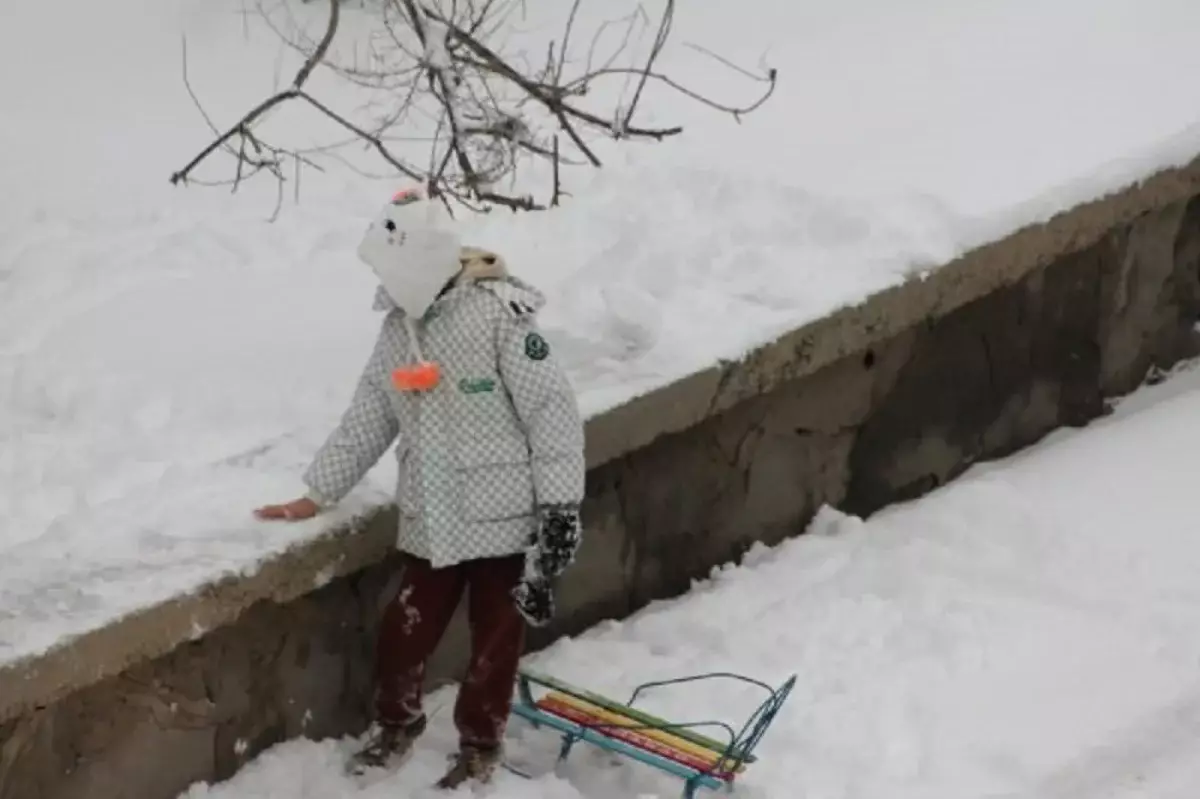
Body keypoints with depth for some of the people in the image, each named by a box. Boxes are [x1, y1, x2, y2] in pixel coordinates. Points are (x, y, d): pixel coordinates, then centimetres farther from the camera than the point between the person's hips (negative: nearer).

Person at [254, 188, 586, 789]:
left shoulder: (500, 314, -17)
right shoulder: (398, 330, 4)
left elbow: (552, 411, -15)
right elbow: (367, 419, 13)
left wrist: (560, 502, -15)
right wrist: (316, 495, 13)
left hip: (503, 514, -5)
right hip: (430, 518, 5)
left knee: (495, 636, 9)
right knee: (405, 628, 10)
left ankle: (479, 746, 29)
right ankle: (395, 722, 36)